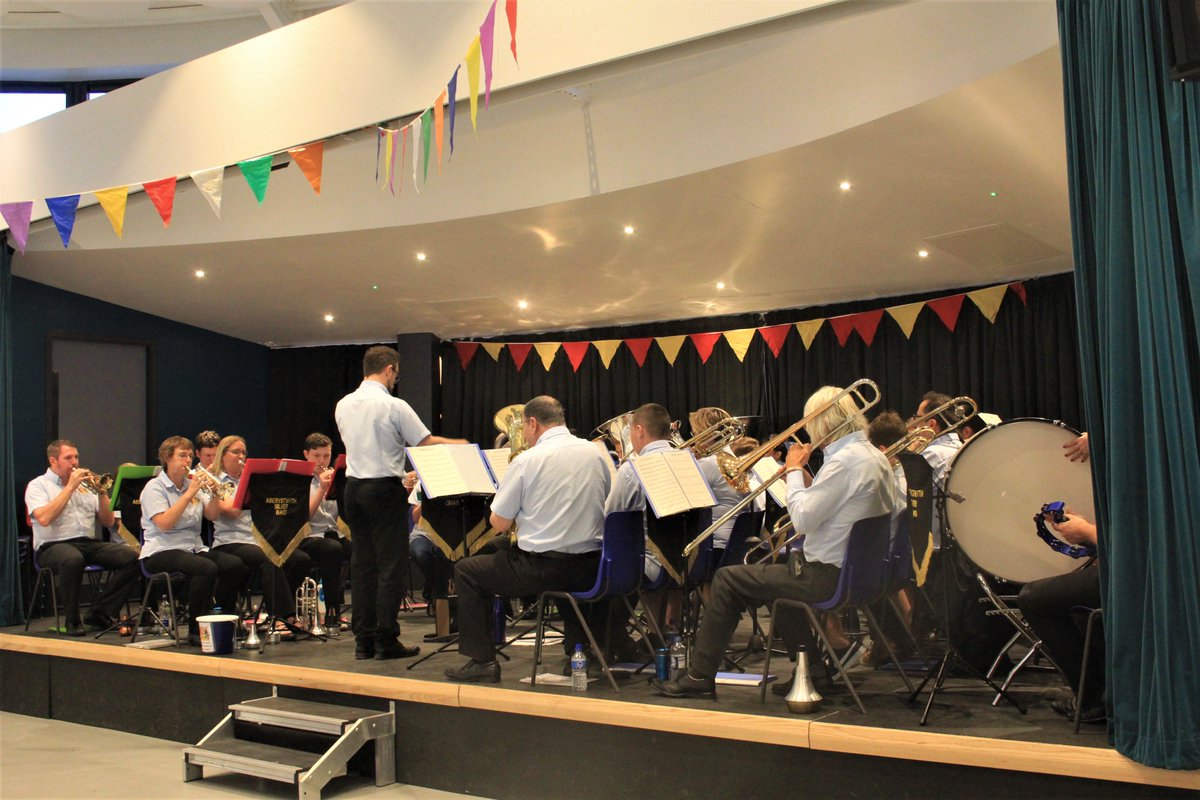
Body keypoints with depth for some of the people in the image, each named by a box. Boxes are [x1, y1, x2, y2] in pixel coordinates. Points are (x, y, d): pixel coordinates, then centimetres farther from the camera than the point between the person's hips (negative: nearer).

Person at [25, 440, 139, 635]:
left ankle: (100, 613, -11)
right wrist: (70, 487, -11)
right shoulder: (38, 485, 6)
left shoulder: (85, 485, 20)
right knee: (73, 559, -41)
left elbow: (108, 522, 15)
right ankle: (72, 620, -20)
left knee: (131, 558, -20)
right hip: (54, 546, -5)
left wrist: (101, 493, 1)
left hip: (89, 544, 5)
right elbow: (44, 518, -16)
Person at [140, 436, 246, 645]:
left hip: (194, 547, 6)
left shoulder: (193, 483, 15)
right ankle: (196, 631, -21)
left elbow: (212, 516, 7)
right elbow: (164, 524, -18)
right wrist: (189, 494, -20)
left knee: (235, 565, -20)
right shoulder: (154, 487, -2)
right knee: (207, 568, -34)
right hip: (162, 551, -6)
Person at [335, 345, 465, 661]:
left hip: (354, 488, 7)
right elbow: (426, 442, -8)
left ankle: (363, 641, 13)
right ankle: (386, 640, 1)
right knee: (391, 566, 0)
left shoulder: (343, 406, 6)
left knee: (363, 564, 10)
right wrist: (458, 444, 9)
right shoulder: (394, 406, -12)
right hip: (384, 490, -6)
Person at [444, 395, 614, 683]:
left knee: (466, 571, 14)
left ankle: (482, 660, 9)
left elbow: (499, 524, -7)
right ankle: (577, 649, 40)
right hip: (590, 568, 6)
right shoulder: (596, 453, 3)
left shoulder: (527, 460, -10)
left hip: (541, 568, -5)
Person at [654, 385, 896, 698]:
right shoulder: (875, 457, 10)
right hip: (857, 568, 10)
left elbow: (803, 519, -22)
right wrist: (804, 477, 6)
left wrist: (794, 470, -9)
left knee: (727, 580, -1)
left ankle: (700, 676, 9)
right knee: (776, 570, 32)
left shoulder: (845, 460, -22)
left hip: (829, 575, -10)